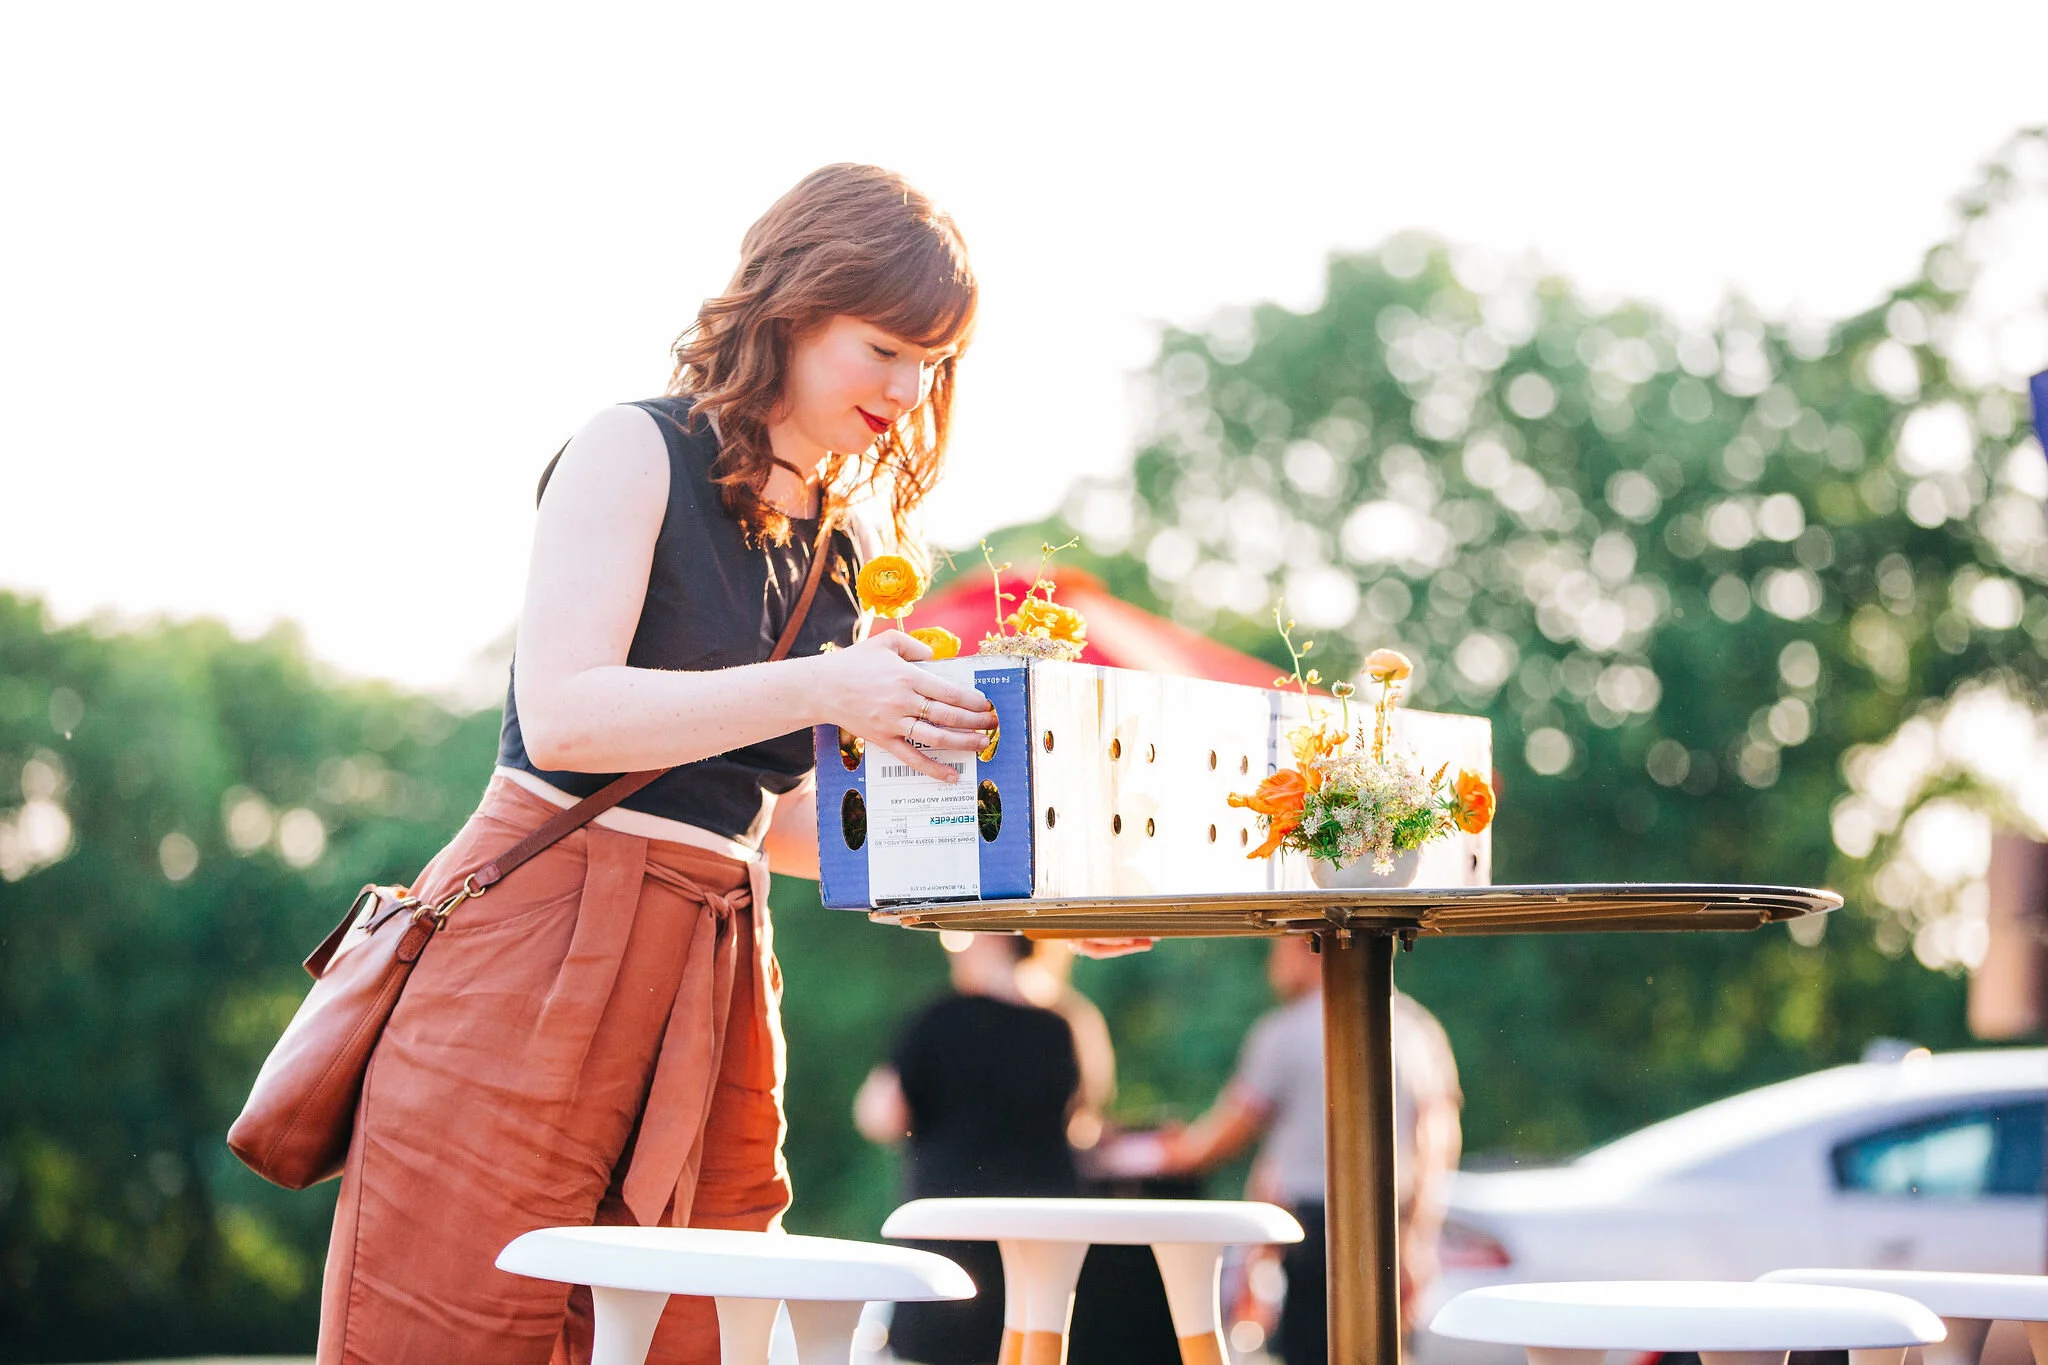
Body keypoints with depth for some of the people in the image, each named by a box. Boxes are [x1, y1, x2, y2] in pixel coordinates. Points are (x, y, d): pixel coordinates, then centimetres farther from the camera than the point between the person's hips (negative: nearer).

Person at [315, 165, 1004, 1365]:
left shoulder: (852, 546, 16)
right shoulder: (638, 454, -4)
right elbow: (562, 715, -16)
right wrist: (819, 689, -24)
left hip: (716, 975, 6)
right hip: (538, 950, -6)